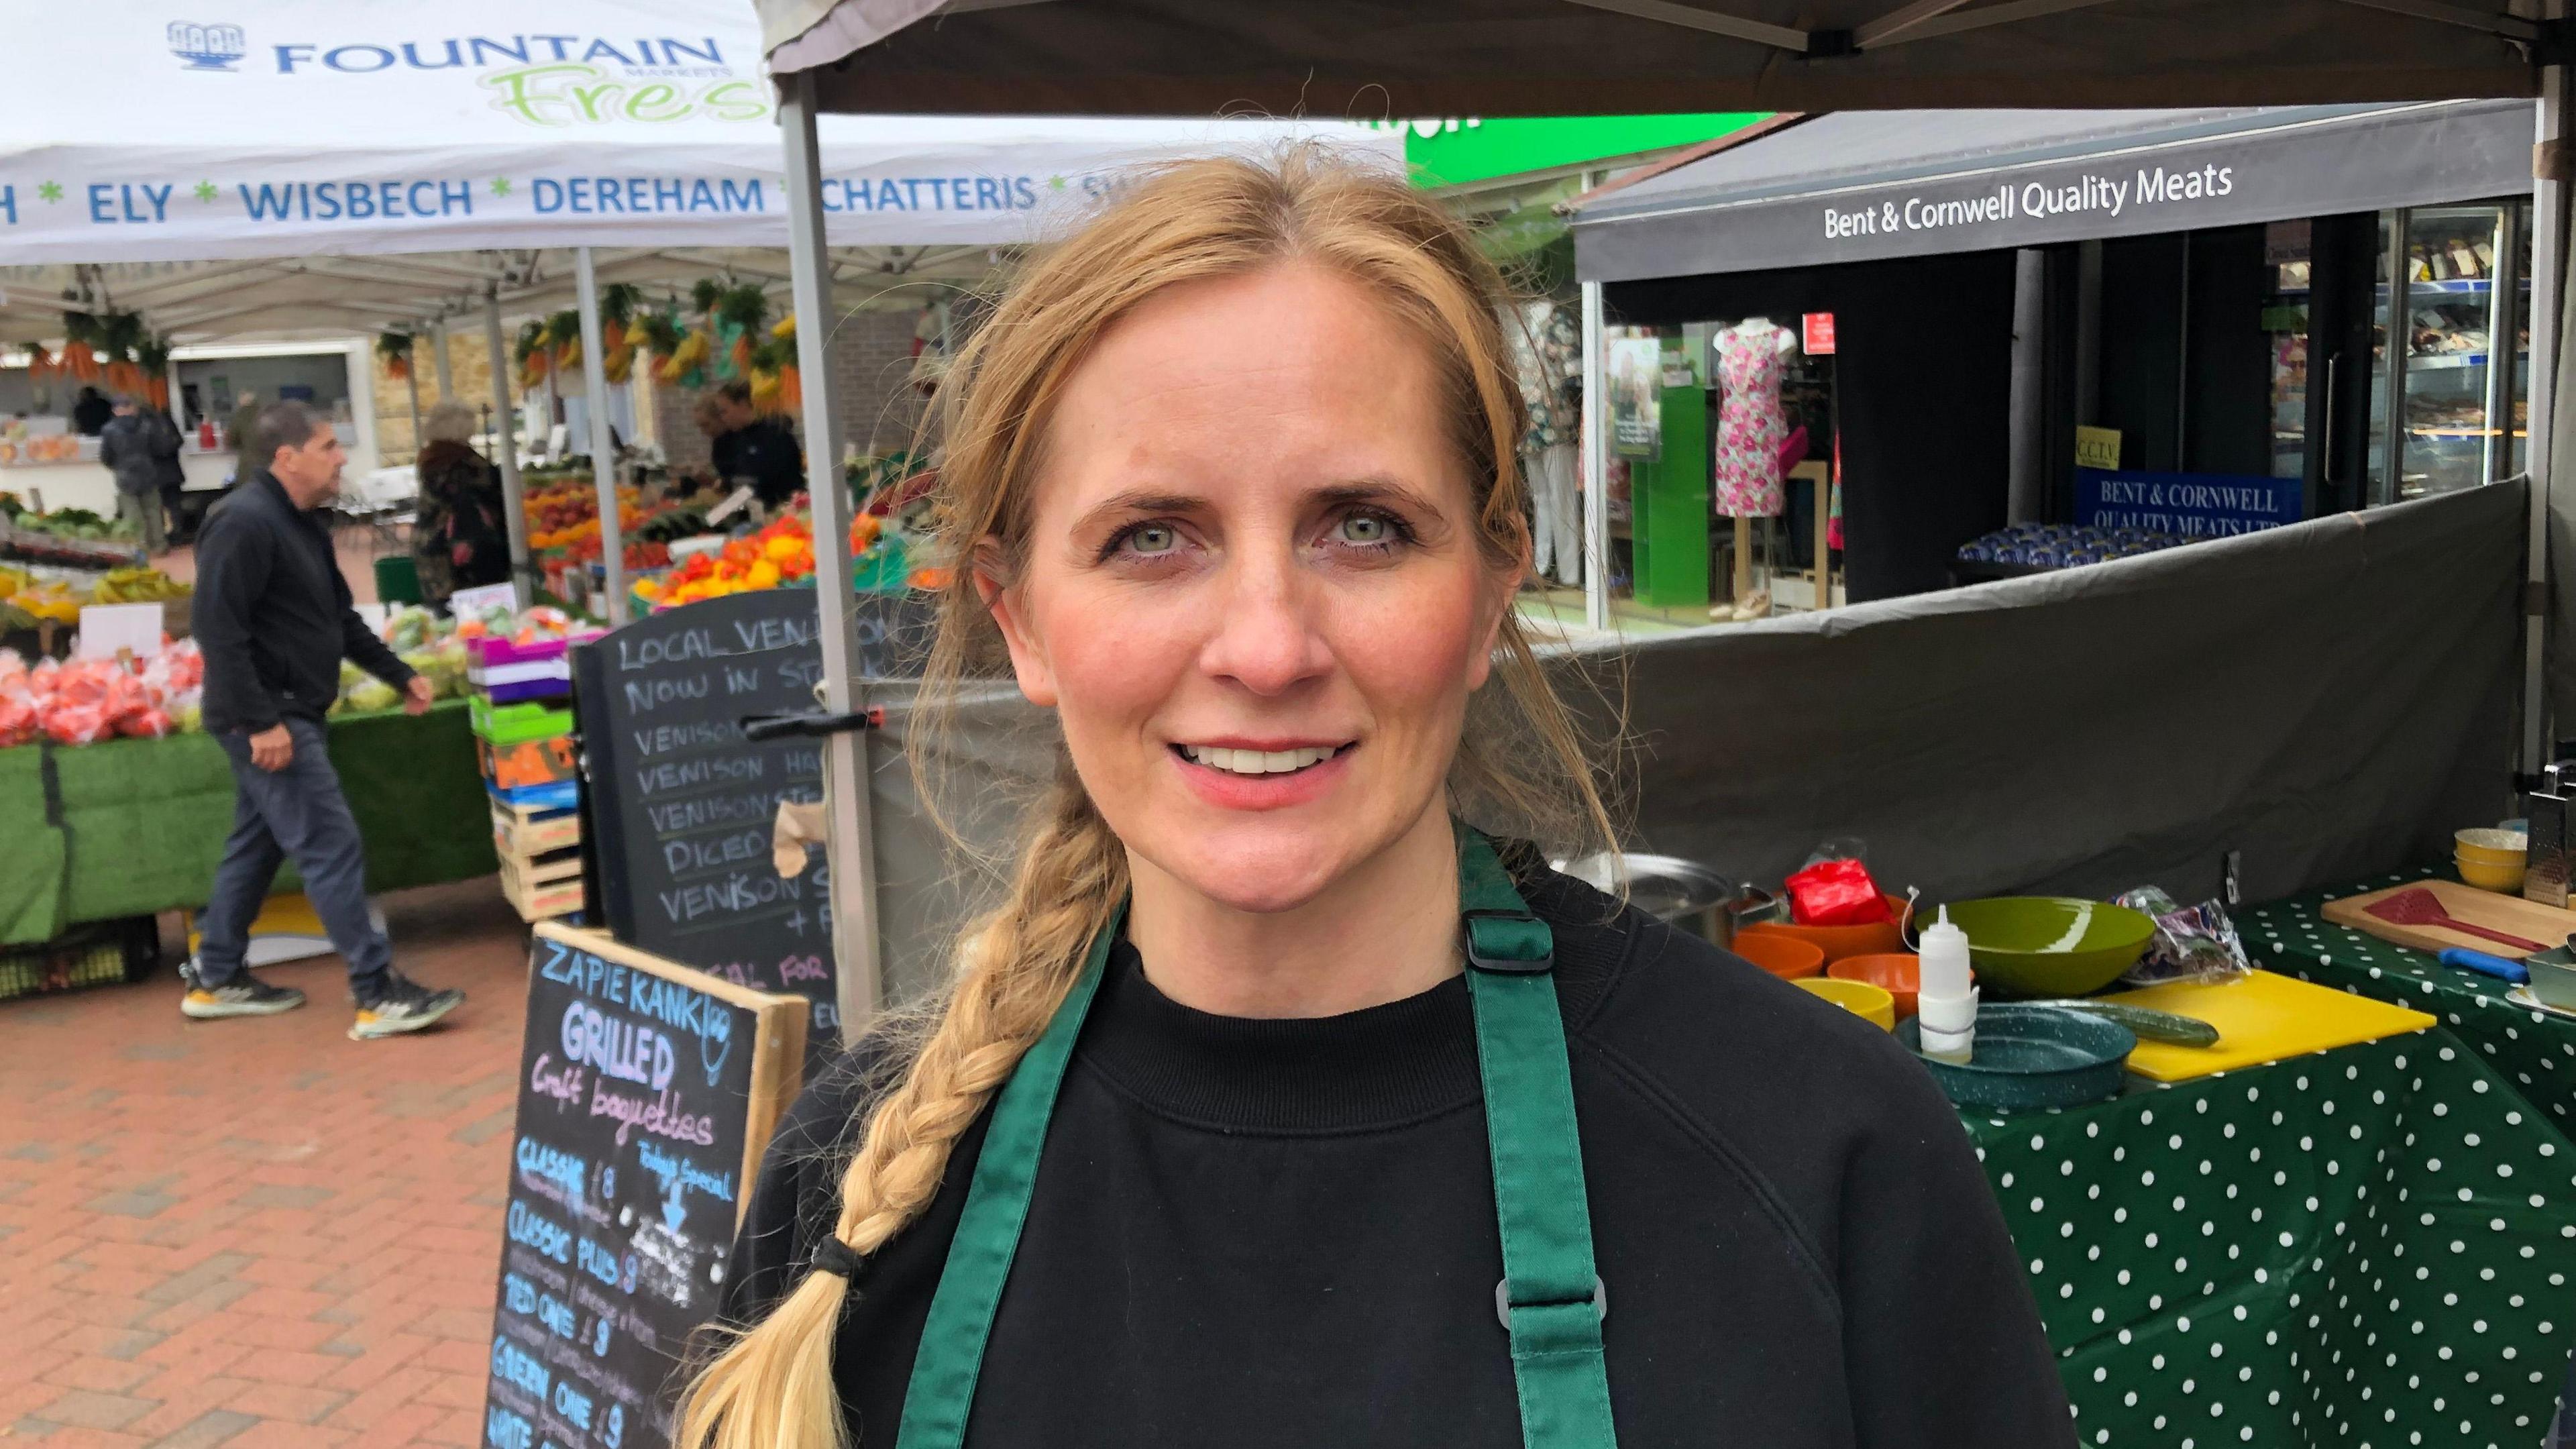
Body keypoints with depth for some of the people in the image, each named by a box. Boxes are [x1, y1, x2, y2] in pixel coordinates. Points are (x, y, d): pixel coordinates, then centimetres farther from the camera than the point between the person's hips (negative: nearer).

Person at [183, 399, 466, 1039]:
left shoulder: (301, 524, 14)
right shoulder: (244, 523, -18)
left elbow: (339, 617, 23)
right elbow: (218, 629, -24)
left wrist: (398, 675, 19)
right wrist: (261, 721, -26)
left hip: (290, 713, 11)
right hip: (267, 718, -11)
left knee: (256, 845, 18)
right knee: (332, 847, -11)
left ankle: (216, 980, 29)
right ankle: (378, 994, -8)